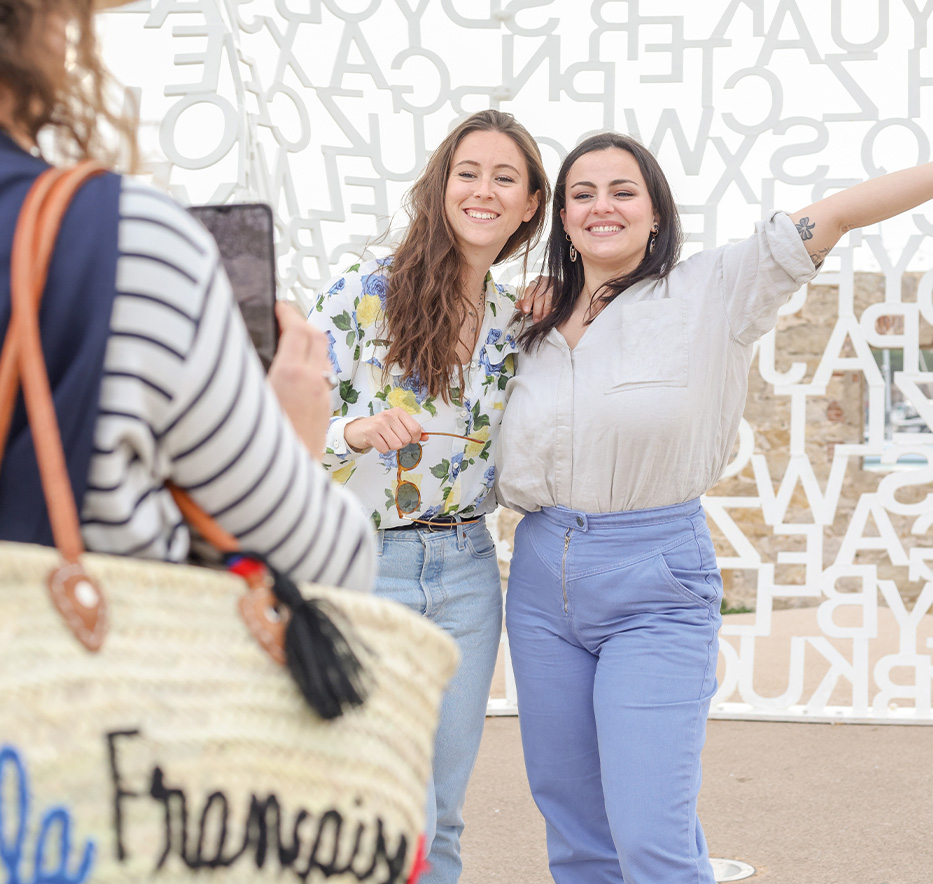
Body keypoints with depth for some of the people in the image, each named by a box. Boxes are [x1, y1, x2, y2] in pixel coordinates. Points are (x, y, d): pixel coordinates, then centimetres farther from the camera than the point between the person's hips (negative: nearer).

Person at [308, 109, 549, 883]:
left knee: (443, 813, 11)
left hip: (466, 572, 5)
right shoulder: (360, 295, -8)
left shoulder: (517, 319, 8)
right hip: (364, 566, -5)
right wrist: (361, 430, -29)